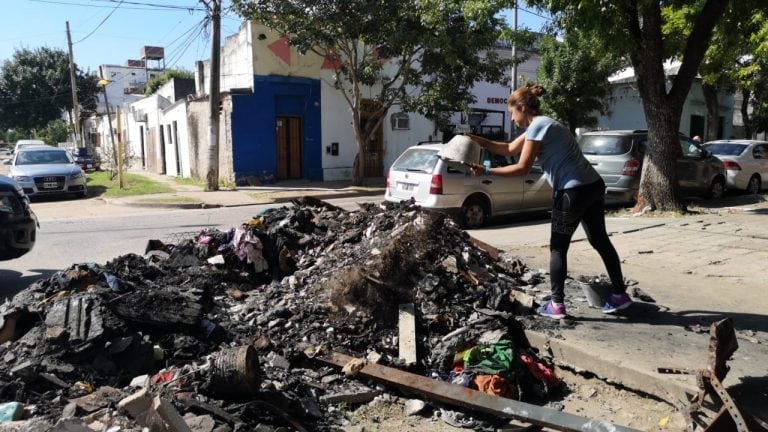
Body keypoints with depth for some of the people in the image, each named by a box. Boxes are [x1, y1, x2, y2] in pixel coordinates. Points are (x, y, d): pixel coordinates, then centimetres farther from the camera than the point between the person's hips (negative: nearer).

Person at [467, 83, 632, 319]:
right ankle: (620, 294, 27)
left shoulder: (537, 126, -11)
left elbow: (522, 168, -13)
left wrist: (487, 171, -9)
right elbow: (509, 149, 23)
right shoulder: (541, 124, 18)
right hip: (593, 186, 10)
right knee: (600, 240, 18)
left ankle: (556, 305, 7)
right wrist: (478, 140, 18)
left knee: (558, 248, 2)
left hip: (574, 192, -10)